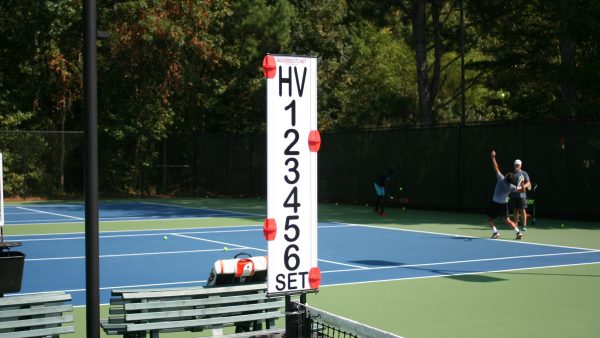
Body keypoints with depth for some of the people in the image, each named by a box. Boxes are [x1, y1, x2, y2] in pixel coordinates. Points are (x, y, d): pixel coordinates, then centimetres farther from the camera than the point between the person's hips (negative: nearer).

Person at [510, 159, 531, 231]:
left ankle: (524, 225, -3)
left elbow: (528, 183, -2)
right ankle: (516, 225, 13)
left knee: (523, 210, -5)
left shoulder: (524, 173, 3)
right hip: (513, 195, 4)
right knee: (515, 210, 7)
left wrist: (524, 186, -21)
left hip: (521, 195, -3)